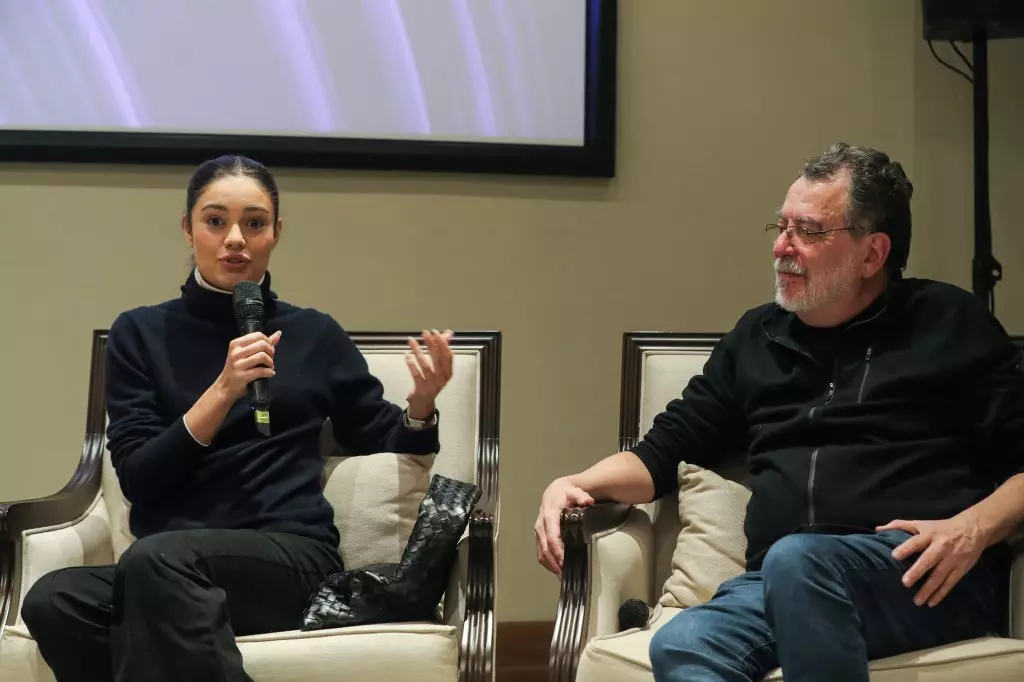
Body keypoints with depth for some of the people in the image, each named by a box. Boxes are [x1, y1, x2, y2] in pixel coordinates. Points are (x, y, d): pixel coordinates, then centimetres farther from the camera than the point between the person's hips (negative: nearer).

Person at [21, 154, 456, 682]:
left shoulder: (315, 334, 13)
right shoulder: (140, 333, 12)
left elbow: (384, 445, 18)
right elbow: (137, 480, 2)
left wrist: (420, 405, -4)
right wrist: (224, 390, -10)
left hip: (290, 558, -1)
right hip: (164, 567, 2)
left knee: (155, 560, -35)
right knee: (52, 602, -31)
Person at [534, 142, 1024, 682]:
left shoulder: (951, 325, 10)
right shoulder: (757, 336, 21)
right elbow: (663, 451, 21)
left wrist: (972, 530, -14)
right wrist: (574, 485, 3)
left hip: (924, 578, -2)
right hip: (781, 582, 3)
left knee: (796, 559, -36)